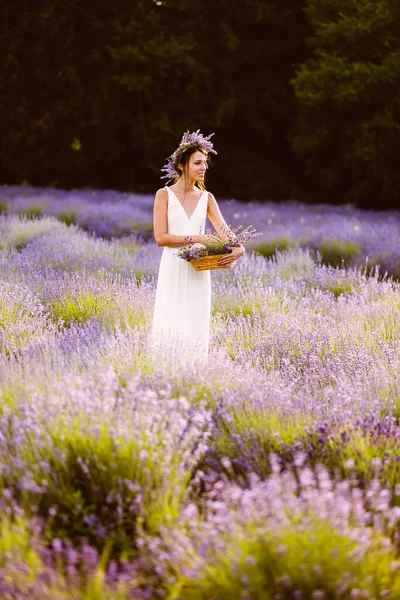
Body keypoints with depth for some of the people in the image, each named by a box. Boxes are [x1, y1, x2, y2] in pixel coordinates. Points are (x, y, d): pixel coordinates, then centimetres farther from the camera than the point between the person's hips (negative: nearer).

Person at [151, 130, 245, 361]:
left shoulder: (206, 198, 10)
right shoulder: (164, 195, -2)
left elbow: (225, 232, 2)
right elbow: (161, 237, -8)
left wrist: (238, 248, -19)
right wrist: (195, 239, -16)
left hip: (199, 272, 4)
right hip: (174, 270, -4)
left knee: (196, 328, 2)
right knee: (171, 328, -5)